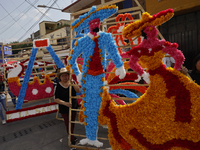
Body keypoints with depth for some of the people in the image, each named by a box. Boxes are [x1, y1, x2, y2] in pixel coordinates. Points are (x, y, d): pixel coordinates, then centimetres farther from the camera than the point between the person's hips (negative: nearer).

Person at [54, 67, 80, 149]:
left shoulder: (72, 82, -5)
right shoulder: (58, 86, -14)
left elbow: (78, 91, -16)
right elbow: (56, 99, -13)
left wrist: (73, 84, -30)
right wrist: (65, 103, -23)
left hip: (74, 107, 4)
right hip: (64, 109, -3)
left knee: (72, 123, 19)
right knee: (68, 124, 2)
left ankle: (72, 136, 44)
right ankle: (72, 141, 20)